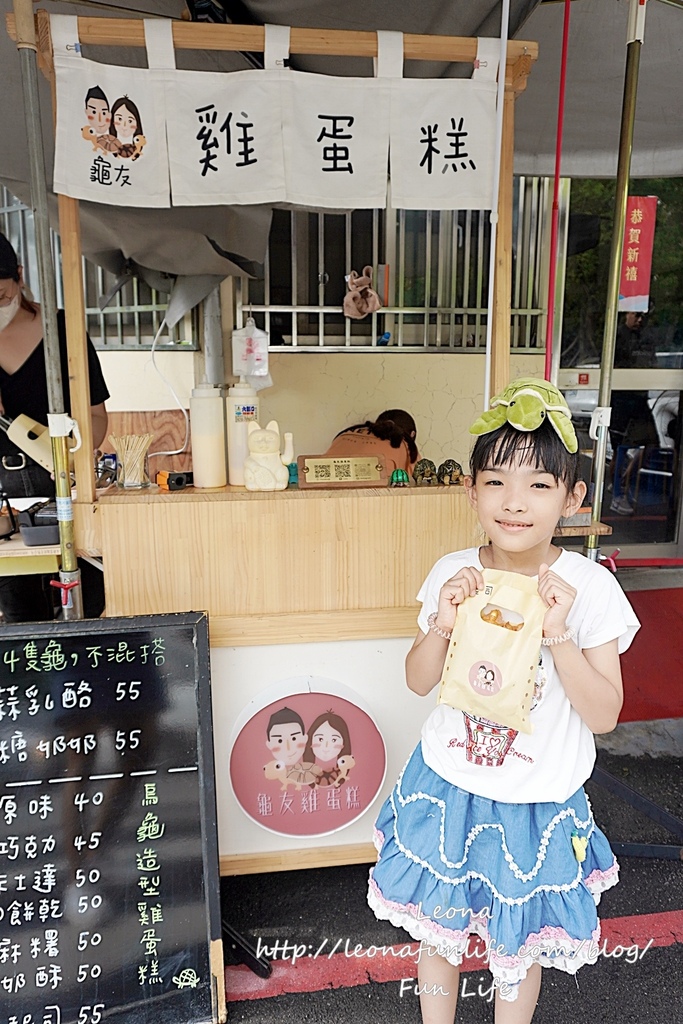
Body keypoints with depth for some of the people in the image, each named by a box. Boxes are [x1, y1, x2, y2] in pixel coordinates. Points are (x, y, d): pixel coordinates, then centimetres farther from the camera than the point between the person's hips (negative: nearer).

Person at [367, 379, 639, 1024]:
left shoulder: (590, 588, -17)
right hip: (447, 787, 3)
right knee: (437, 925, 23)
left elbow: (604, 715, -14)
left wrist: (558, 634, -28)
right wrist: (442, 624, -22)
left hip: (536, 804, -2)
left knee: (519, 944, 20)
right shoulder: (453, 574, -11)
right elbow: (419, 682, -3)